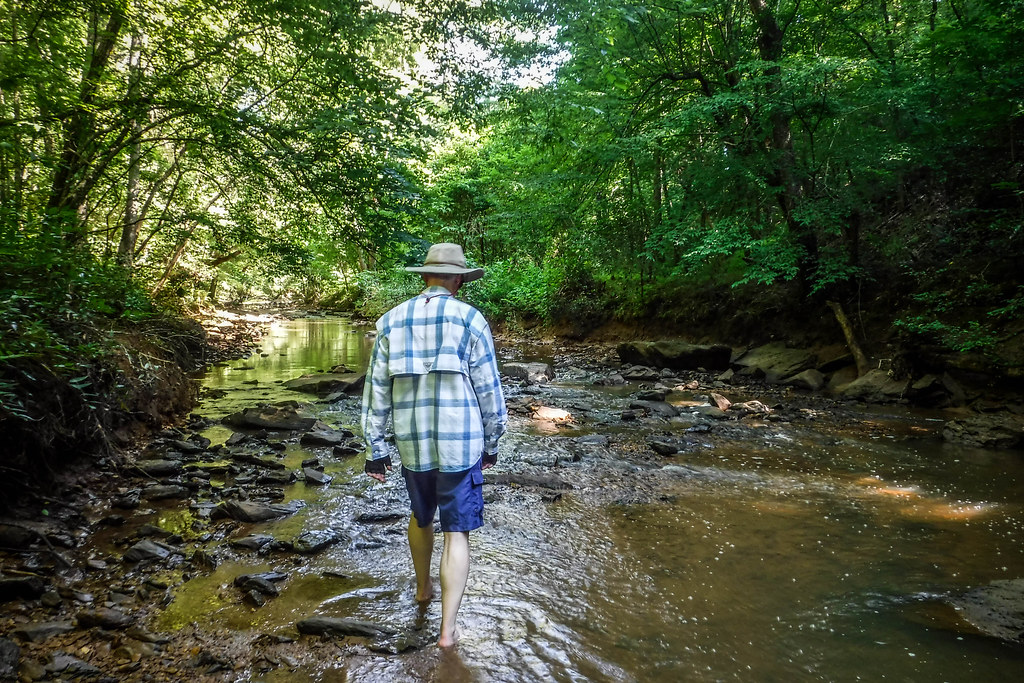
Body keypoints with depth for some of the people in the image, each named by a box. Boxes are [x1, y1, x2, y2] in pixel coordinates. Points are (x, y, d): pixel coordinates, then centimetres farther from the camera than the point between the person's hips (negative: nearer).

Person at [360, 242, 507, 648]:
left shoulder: (392, 321, 2)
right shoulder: (469, 319, -8)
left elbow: (376, 390, 2)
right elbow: (488, 389, -5)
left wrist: (376, 448, 9)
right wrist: (491, 443, 7)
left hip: (412, 444, 4)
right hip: (461, 445, -3)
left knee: (421, 517, 27)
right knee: (456, 533, 5)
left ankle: (422, 588, 47)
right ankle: (447, 628, 3)